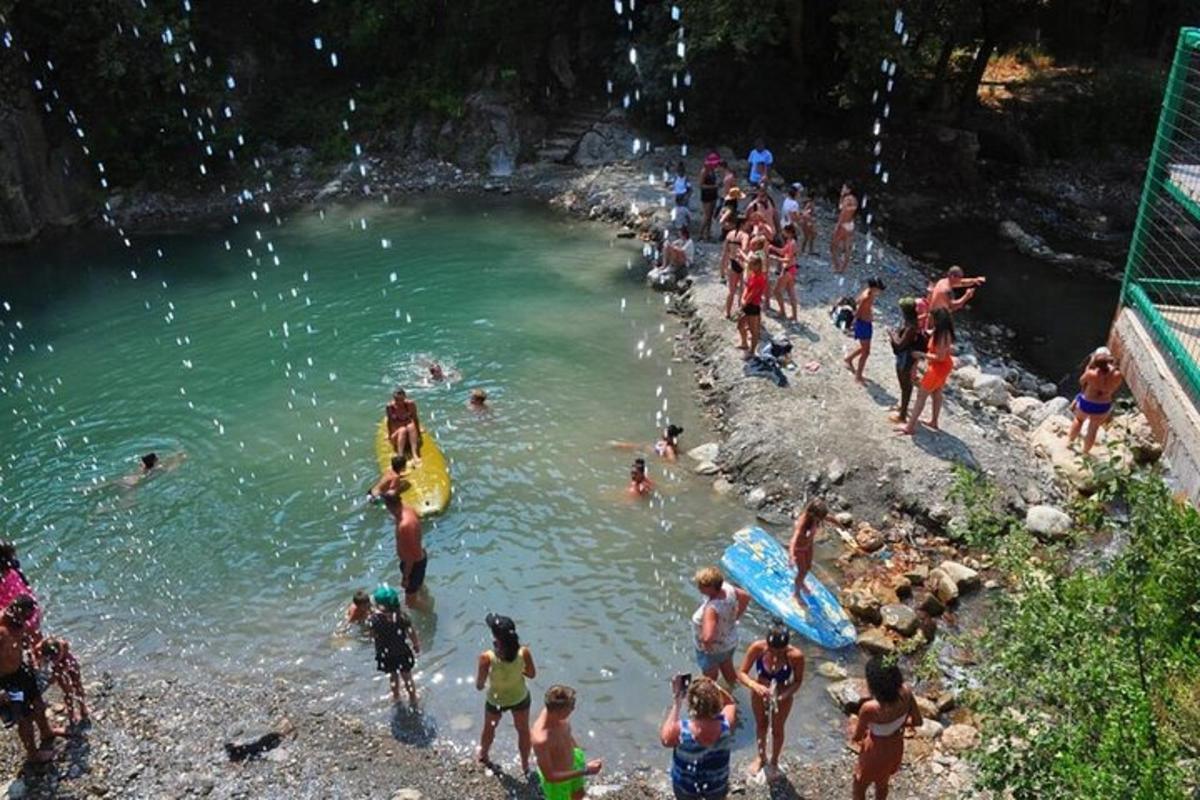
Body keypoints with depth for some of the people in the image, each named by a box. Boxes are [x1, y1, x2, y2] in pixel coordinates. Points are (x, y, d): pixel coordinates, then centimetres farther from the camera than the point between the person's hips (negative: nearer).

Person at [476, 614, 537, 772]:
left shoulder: (487, 658, -36)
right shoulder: (524, 653, -30)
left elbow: (479, 686, -21)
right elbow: (532, 674, -10)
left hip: (496, 701, 0)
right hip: (520, 698, 1)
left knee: (489, 729, 32)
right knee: (523, 730, 29)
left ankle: (483, 755, 59)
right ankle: (525, 765, 49)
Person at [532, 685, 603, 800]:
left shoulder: (557, 713, -22)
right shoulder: (541, 740, -44)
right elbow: (549, 776, -32)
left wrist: (580, 755, 15)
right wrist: (585, 772, -33)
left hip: (573, 761, 7)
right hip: (556, 780, -7)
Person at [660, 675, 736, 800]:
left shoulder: (681, 730, -39)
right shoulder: (726, 723, -33)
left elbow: (665, 738, -13)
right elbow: (730, 703, -7)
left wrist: (676, 702, -17)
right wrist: (713, 686, -20)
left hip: (686, 785, -1)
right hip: (717, 784, 1)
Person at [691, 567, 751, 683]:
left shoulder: (711, 609, -43)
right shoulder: (728, 588, -22)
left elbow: (707, 638, -51)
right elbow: (745, 597, -1)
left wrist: (706, 645, -28)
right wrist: (735, 617, 4)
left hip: (713, 649, -7)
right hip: (730, 642, 7)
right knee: (728, 670, 34)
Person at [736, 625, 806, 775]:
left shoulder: (796, 656, -36)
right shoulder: (757, 648, -34)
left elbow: (797, 682, -18)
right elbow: (741, 673, -24)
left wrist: (784, 695, -34)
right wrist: (754, 685, -43)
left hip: (782, 697, -1)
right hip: (759, 692, 1)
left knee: (777, 729, 24)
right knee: (761, 725, 27)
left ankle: (774, 761, 54)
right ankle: (761, 757, 56)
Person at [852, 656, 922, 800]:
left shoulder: (870, 709, -39)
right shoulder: (905, 692, -25)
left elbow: (857, 737, -19)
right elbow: (917, 721, -7)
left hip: (875, 753, -5)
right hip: (896, 749, 5)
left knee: (859, 788, 25)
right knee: (882, 784, 34)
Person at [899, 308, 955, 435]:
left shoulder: (943, 335, -31)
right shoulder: (939, 330, -4)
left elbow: (940, 357, -29)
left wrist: (921, 354, -23)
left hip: (939, 367, -10)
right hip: (940, 366, 10)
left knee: (921, 395, -4)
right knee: (936, 393, 23)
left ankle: (910, 427, 0)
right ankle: (933, 421, 40)